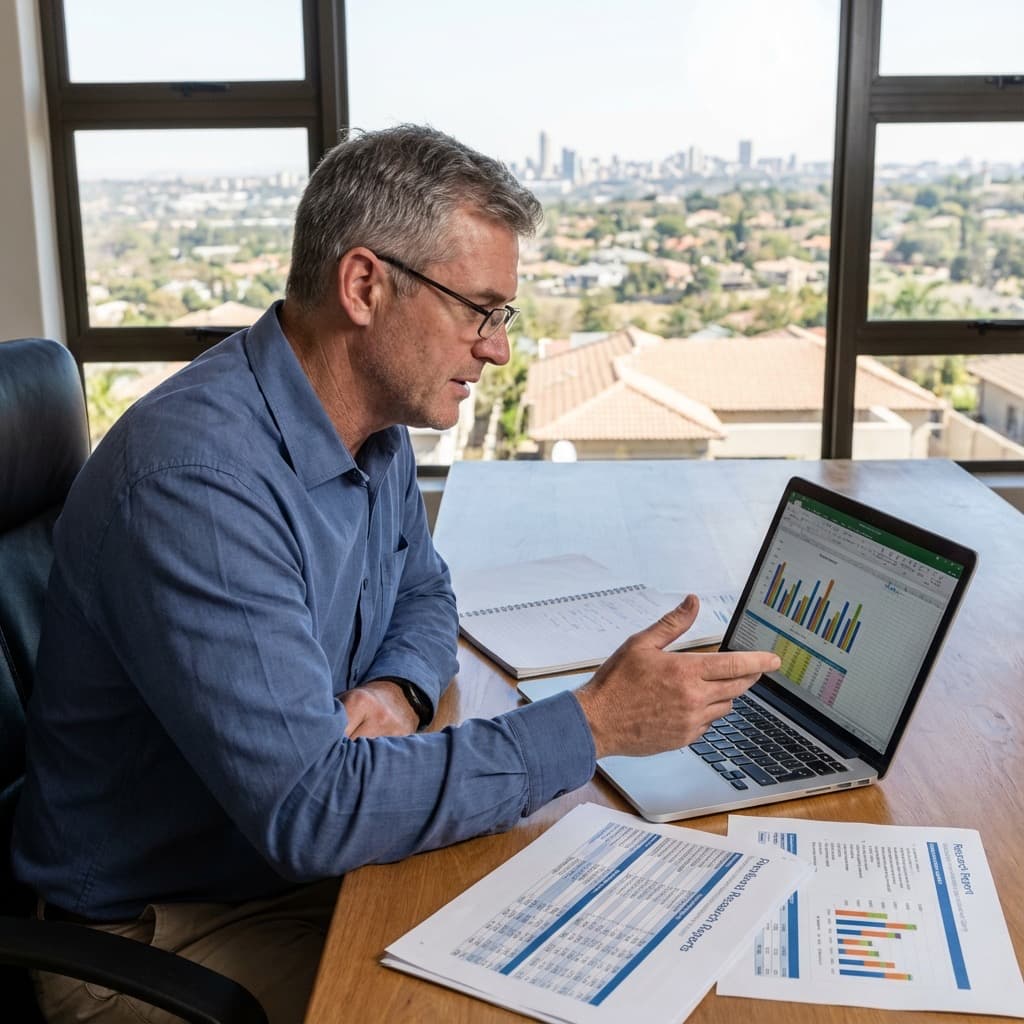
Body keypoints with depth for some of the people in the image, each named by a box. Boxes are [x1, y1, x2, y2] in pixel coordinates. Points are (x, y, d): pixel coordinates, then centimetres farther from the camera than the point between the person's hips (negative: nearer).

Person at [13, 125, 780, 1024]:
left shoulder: (378, 427, -1)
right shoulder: (194, 483, -30)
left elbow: (423, 593, 15)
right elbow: (308, 810, -32)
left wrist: (397, 691, -9)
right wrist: (592, 725, -28)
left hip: (309, 850, 7)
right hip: (159, 926, -7)